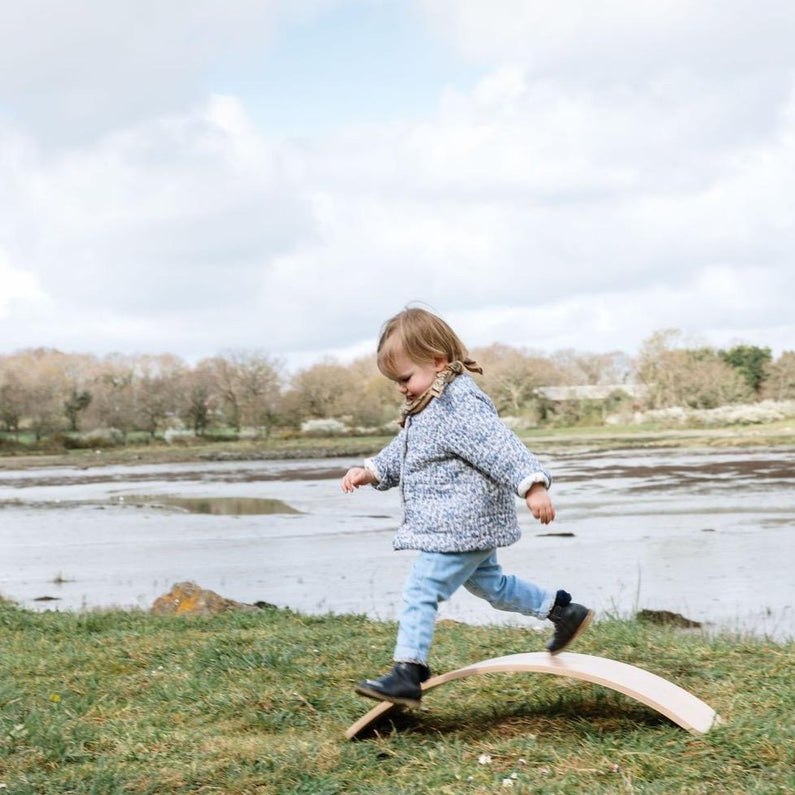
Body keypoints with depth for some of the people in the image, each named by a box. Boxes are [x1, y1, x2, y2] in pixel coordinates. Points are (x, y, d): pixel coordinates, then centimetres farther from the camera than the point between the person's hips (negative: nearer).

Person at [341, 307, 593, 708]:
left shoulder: (461, 404, -21)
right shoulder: (424, 408, 13)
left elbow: (501, 446, -30)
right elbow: (399, 453, 23)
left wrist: (532, 485, -40)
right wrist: (369, 471, 9)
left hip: (462, 527, -11)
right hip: (467, 527, 11)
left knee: (421, 589, -12)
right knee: (488, 584, 23)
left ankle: (407, 675, -10)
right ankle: (564, 611, 35)